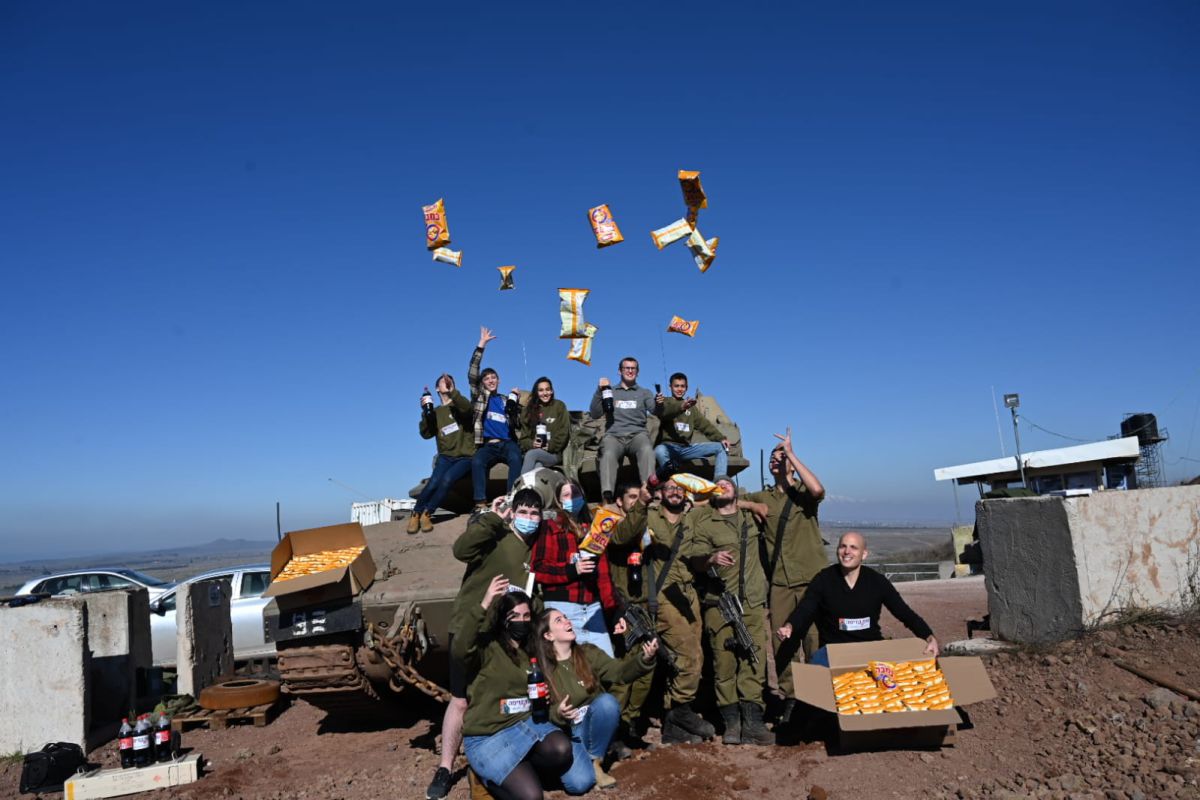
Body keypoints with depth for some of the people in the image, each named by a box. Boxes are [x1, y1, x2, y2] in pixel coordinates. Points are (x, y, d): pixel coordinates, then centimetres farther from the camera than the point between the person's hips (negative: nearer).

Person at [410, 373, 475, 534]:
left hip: (465, 456, -2)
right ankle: (415, 514, -8)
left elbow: (466, 407, -20)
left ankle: (427, 514, -16)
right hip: (446, 456, 2)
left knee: (447, 479, -28)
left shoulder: (460, 405, 6)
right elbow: (426, 434, 0)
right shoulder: (435, 412, 13)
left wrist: (452, 391, -35)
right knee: (433, 482, -24)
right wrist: (425, 412, -12)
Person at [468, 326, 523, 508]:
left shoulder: (506, 400, 23)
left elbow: (518, 425, 17)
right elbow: (472, 373, 6)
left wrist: (515, 401, 2)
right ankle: (481, 503, -40)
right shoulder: (479, 396, 18)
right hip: (487, 445, -1)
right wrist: (481, 344, 3)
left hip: (507, 443, 1)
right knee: (476, 461, -34)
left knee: (515, 459, -34)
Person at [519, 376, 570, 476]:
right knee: (538, 465, -34)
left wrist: (550, 446, -11)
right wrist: (531, 444, -9)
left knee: (531, 454, -32)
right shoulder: (529, 409, 16)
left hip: (554, 453, -2)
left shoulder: (559, 406, 7)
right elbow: (524, 435, 13)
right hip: (534, 450, 2)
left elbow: (563, 433, 0)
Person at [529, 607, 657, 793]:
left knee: (607, 701, -30)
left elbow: (619, 671, -15)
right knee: (579, 782, -29)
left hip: (592, 727, 3)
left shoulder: (588, 653, -1)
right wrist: (557, 713, -27)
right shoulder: (538, 669, -8)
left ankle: (595, 761, -8)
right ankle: (580, 761, 8)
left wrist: (644, 658, -33)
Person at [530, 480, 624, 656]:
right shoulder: (550, 527, 2)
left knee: (607, 661, 1)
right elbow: (537, 568, -7)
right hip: (562, 606, -5)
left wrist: (611, 607, 13)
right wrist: (572, 570, -17)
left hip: (592, 606, 5)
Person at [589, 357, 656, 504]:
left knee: (647, 450, -37)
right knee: (608, 454, -36)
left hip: (637, 434, 0)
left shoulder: (644, 393, 23)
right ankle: (607, 497, -52)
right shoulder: (610, 392, 24)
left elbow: (656, 411, 6)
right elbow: (595, 414, 11)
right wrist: (599, 391, -1)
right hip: (613, 435, 0)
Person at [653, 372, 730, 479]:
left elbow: (704, 424, 15)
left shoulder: (690, 407, 27)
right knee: (659, 451, -40)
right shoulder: (664, 402, 9)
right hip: (668, 446, -5)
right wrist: (681, 407, -39)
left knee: (721, 447, -8)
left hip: (686, 448, 5)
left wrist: (721, 438, -2)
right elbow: (664, 411, -16)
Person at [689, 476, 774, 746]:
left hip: (753, 602, 2)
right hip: (719, 603, -2)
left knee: (753, 662, -6)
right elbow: (696, 562, -1)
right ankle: (731, 722, 4)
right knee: (724, 663, -4)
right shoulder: (704, 522, 6)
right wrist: (711, 560, -20)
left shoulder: (750, 516, 15)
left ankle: (752, 721, -4)